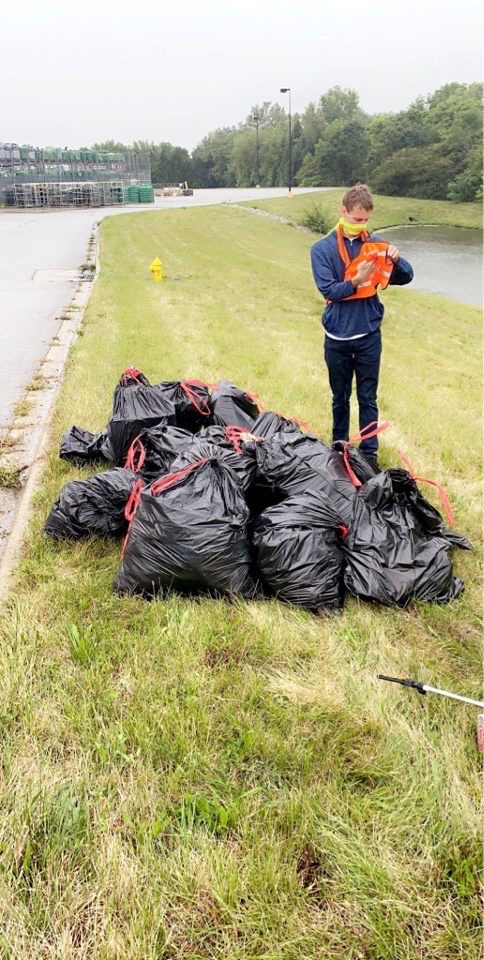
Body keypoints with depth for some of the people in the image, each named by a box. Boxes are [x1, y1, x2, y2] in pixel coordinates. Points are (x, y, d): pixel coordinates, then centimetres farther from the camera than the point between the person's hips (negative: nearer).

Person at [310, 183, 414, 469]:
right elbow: (328, 289, -13)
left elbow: (406, 277, -1)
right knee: (340, 397, 14)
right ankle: (339, 446, 29)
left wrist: (396, 259, -22)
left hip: (369, 335, 0)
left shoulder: (376, 244, 1)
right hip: (337, 337, 0)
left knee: (368, 398, 6)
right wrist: (356, 281, -29)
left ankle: (370, 452, 15)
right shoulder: (322, 249, -4)